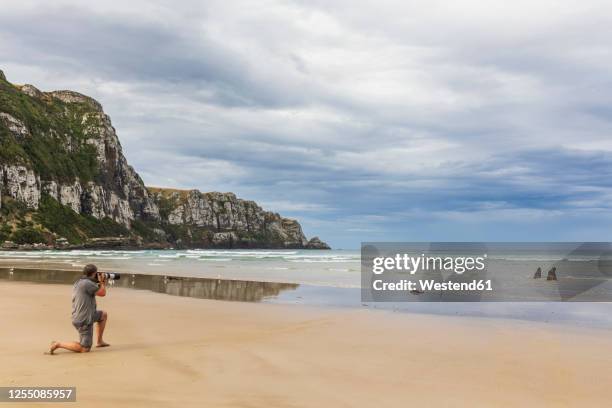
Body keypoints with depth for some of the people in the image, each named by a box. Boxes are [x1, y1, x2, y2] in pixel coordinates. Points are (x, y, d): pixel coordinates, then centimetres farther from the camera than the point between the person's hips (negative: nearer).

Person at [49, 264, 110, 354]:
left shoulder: (77, 283, 11)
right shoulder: (88, 283, -19)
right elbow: (102, 293, -7)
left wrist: (101, 283, 24)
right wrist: (102, 282, 10)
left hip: (78, 318, 10)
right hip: (84, 321, -10)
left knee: (104, 315, 26)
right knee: (85, 349, -4)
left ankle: (99, 341, 28)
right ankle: (58, 344, -7)